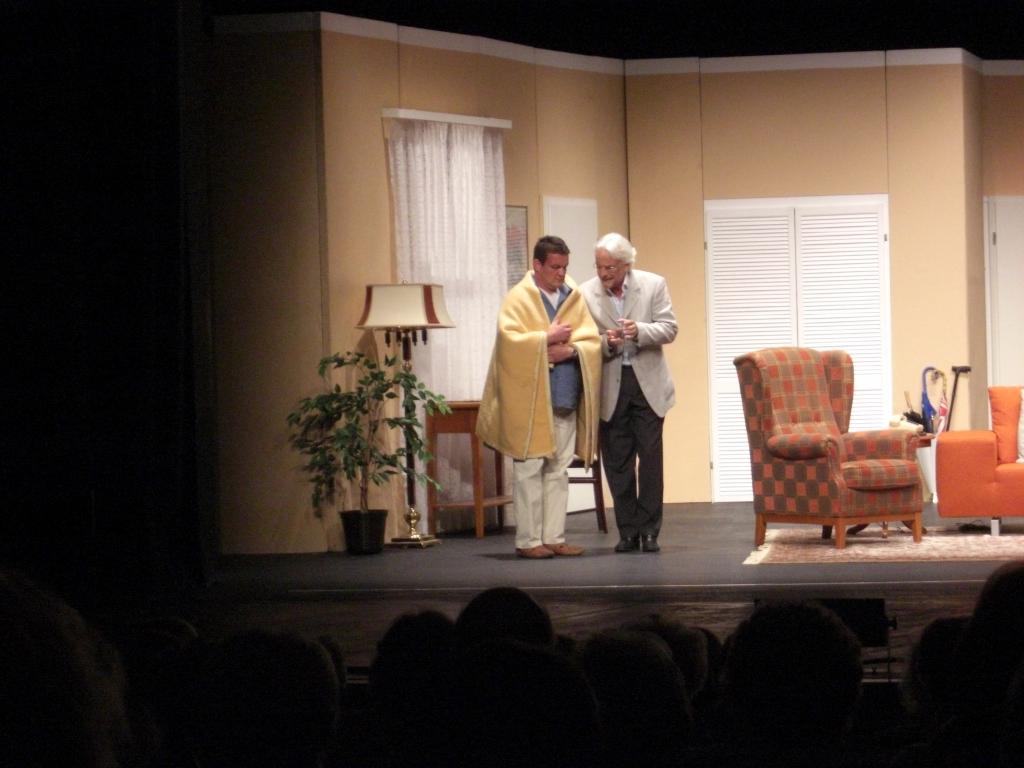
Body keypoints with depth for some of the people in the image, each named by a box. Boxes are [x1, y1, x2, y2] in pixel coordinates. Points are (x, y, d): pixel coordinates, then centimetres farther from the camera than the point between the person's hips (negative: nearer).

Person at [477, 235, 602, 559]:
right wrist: (547, 338, -14)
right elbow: (509, 338, -15)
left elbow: (592, 340, 6)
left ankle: (554, 537, 12)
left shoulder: (574, 298, 12)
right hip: (529, 400, -5)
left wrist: (569, 350, -13)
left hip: (565, 399, 5)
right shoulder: (519, 298, -2)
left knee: (558, 471, 7)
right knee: (529, 470, -4)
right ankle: (528, 540, 0)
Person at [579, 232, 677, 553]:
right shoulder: (586, 293, -2)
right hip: (610, 387, 1)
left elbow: (669, 329, -4)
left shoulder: (653, 285, -2)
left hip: (647, 383, -1)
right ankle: (627, 531, 12)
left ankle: (649, 530, 8)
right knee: (617, 462, 3)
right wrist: (605, 343, -20)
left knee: (650, 458, 0)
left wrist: (640, 331, -22)